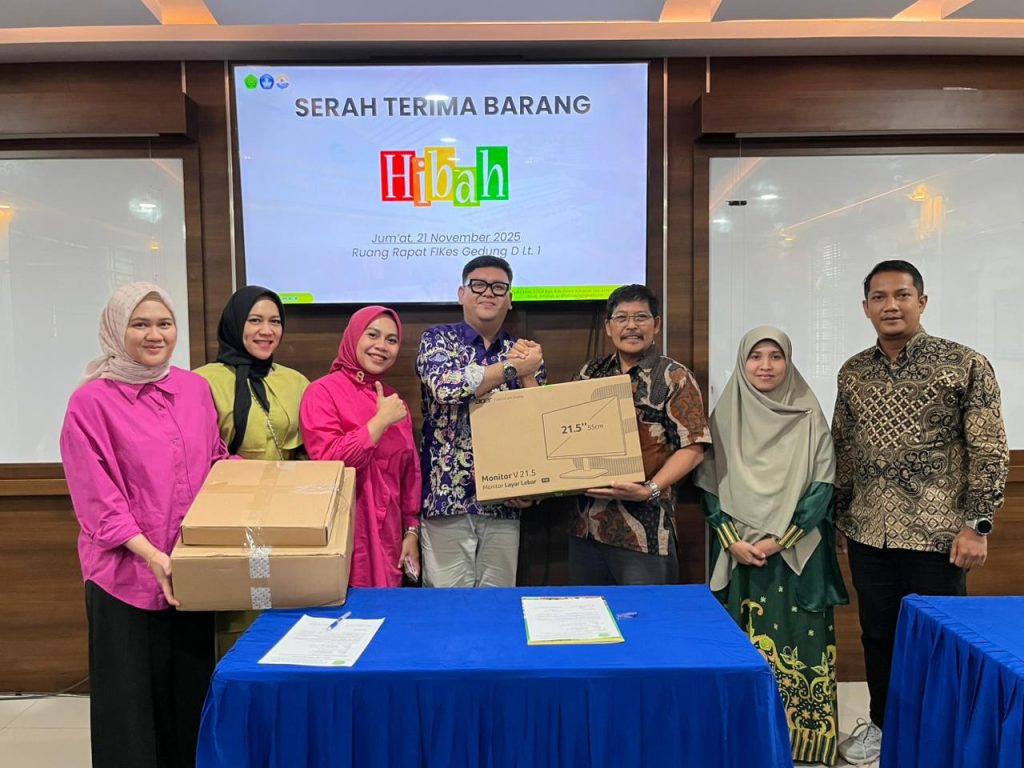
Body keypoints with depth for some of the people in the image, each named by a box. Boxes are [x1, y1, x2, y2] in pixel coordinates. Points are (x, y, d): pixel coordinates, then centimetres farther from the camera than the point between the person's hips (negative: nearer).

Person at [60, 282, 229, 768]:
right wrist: (150, 554, -20)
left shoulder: (195, 389, 5)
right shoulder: (91, 401, -8)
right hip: (126, 573, -4)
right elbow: (97, 497, -12)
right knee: (132, 698, 7)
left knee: (192, 690, 14)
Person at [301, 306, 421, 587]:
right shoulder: (323, 392, -7)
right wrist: (382, 420, -16)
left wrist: (411, 532, 9)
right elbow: (329, 463, -20)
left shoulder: (394, 402, 12)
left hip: (388, 538, 6)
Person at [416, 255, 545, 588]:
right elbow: (444, 385, -19)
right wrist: (511, 368, -11)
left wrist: (529, 373, -9)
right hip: (446, 497, -2)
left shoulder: (525, 352, 10)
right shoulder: (438, 339, 3)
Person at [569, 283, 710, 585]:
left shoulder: (674, 377, -2)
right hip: (585, 523, 5)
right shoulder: (590, 373, 12)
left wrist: (650, 490, -19)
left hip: (644, 528, -4)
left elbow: (692, 448, -8)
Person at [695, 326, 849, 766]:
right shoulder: (724, 417, 4)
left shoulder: (809, 419, 1)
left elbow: (822, 488, -4)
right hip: (737, 554, 1)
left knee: (796, 643, 0)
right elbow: (708, 487, 3)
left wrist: (778, 540, -13)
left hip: (797, 554, -1)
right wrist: (733, 542, -10)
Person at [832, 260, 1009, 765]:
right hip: (868, 532, 4)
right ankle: (883, 724, 34)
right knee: (877, 634, 15)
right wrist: (837, 515, 12)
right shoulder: (853, 373, 6)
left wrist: (977, 525, -12)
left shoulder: (965, 365, -6)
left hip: (937, 532, -4)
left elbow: (990, 452, -7)